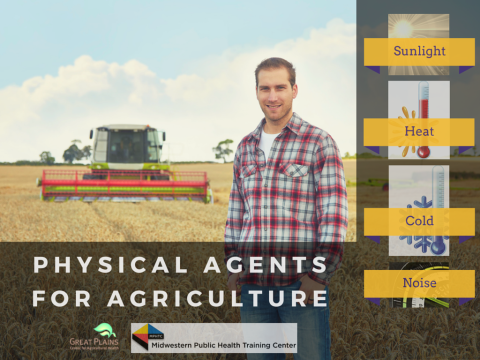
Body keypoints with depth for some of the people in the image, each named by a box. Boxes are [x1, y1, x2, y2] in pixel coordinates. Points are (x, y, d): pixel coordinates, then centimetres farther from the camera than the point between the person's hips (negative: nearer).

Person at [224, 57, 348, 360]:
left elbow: (334, 213, -7)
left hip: (302, 283, -5)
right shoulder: (245, 148, 14)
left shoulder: (319, 144, -3)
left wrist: (320, 275, -12)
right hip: (253, 284, 5)